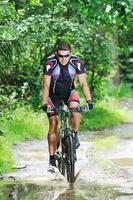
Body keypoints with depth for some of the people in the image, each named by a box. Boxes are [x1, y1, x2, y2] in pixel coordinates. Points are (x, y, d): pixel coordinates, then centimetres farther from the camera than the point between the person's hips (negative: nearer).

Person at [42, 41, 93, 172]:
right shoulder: (50, 63, -28)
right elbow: (46, 85, -28)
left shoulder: (76, 62, -23)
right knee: (53, 123, -9)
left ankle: (74, 135, -4)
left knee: (75, 109, -31)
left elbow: (83, 83, -23)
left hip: (69, 92, 1)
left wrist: (89, 100, -36)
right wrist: (44, 103, -39)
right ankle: (52, 158, -2)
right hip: (53, 94, -1)